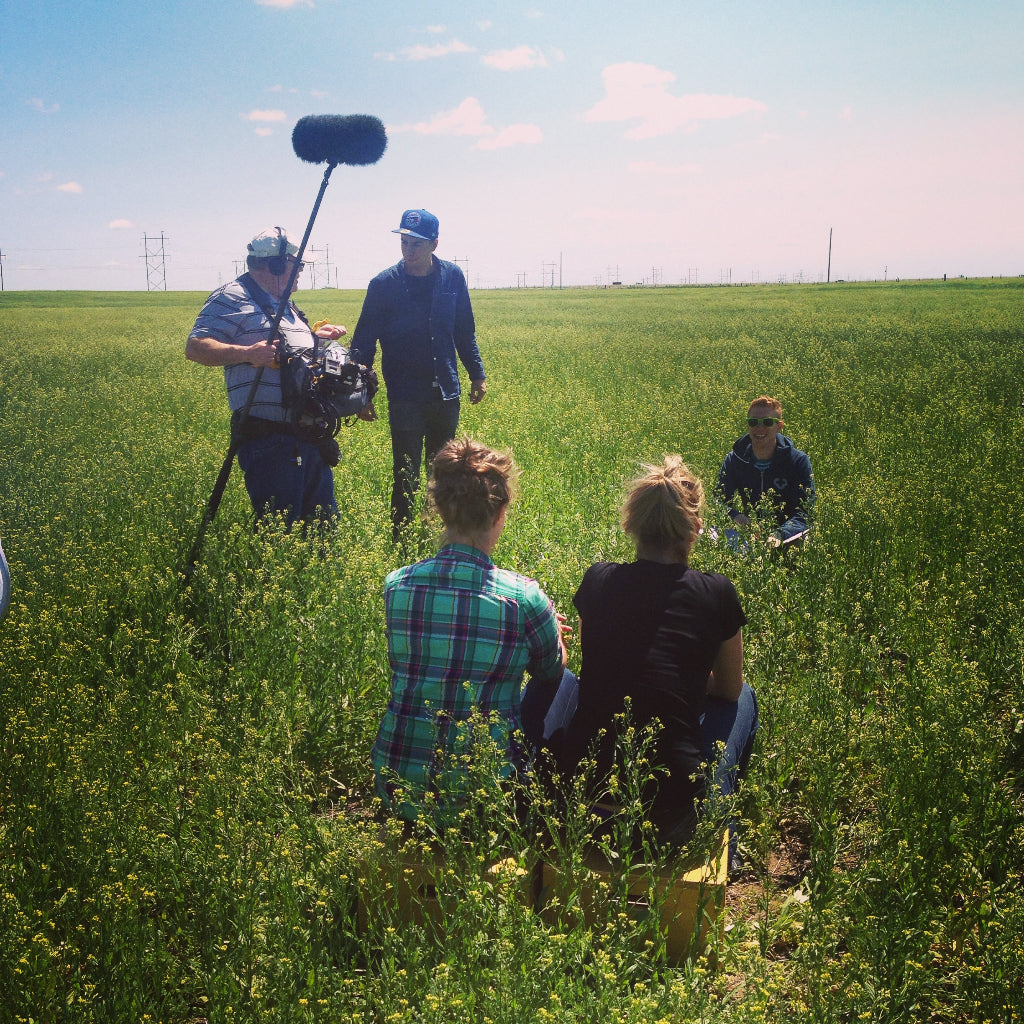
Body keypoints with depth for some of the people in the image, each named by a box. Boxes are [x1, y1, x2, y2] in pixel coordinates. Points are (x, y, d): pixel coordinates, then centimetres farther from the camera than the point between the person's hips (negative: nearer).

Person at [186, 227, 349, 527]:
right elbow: (195, 347, -15)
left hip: (310, 437, 9)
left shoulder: (283, 304, 23)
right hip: (270, 441, -9)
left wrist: (317, 336, 22)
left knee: (324, 523, 15)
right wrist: (247, 353, -27)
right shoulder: (232, 297, -6)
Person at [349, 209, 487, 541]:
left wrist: (478, 374, 14)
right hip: (405, 398, -3)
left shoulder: (453, 277, 0)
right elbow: (363, 342, -3)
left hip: (446, 393, 3)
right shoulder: (384, 284, -8)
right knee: (406, 477, 0)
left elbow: (465, 332, 12)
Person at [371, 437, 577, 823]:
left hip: (395, 788, 4)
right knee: (565, 683, 19)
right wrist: (546, 628, 28)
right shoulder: (524, 598, -18)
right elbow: (551, 670, 3)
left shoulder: (396, 585, -7)